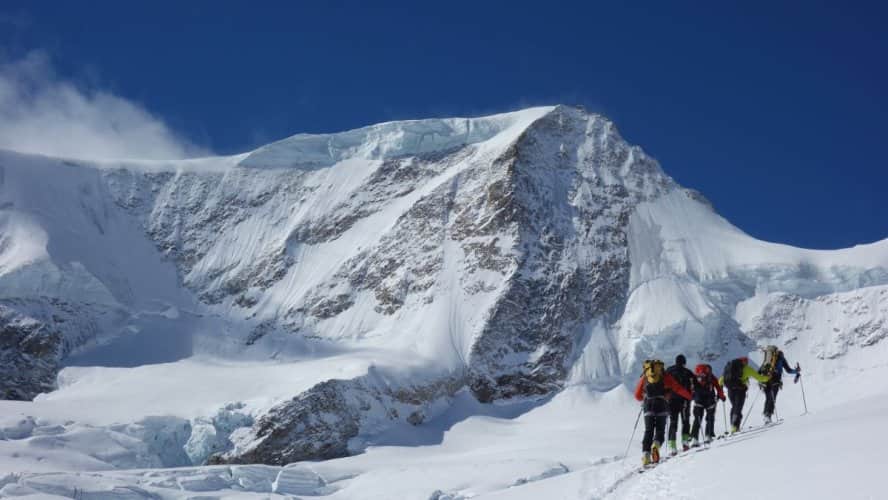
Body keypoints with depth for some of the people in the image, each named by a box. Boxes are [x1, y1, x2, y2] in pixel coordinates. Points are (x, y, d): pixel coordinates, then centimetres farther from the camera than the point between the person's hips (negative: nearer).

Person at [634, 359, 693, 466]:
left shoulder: (644, 378, 14)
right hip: (662, 406, -1)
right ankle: (656, 444, -25)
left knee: (648, 431, 3)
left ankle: (646, 454, -13)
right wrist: (689, 395, 13)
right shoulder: (665, 376, 9)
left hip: (648, 406, 1)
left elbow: (638, 395, 18)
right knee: (660, 430, 6)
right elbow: (677, 388, 1)